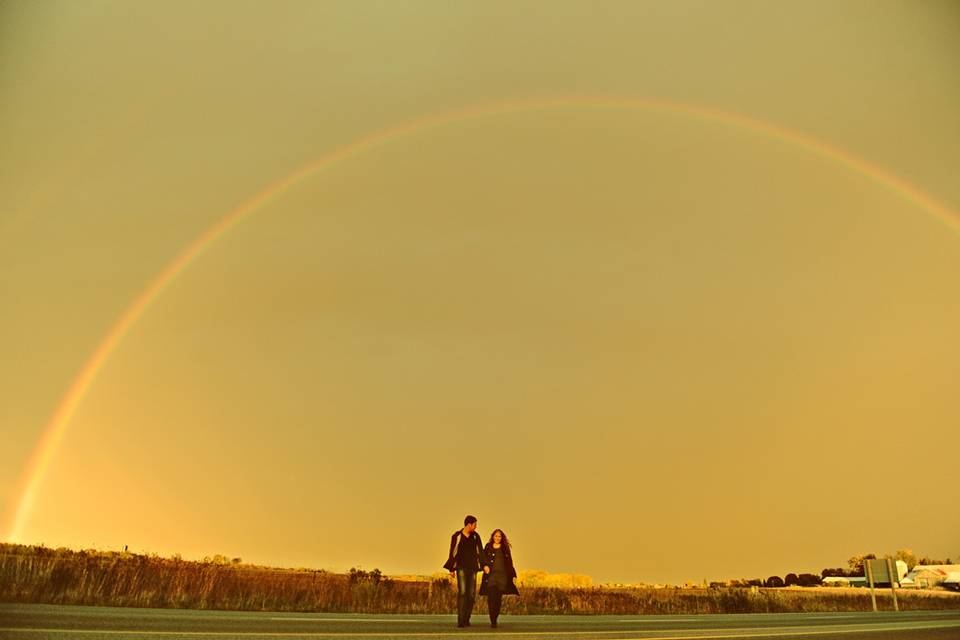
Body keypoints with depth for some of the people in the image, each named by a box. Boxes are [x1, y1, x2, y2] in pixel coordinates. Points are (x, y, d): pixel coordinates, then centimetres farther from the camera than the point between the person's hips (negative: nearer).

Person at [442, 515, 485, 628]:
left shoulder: (475, 536, 7)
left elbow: (480, 551, 3)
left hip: (472, 568, 4)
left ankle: (466, 619, 13)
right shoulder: (456, 536, -2)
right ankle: (460, 621, -14)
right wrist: (451, 569, 3)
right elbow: (452, 553, 3)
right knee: (462, 592, -14)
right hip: (461, 567, -4)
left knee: (471, 594, 2)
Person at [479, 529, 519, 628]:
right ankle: (493, 622, -8)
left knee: (498, 599, 3)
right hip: (491, 575, -2)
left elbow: (509, 562, 14)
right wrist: (485, 566, -15)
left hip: (502, 576, 2)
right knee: (492, 598, -10)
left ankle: (494, 620, 18)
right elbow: (483, 558, 5)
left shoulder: (505, 548, 13)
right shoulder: (488, 547, 9)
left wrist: (513, 575, 11)